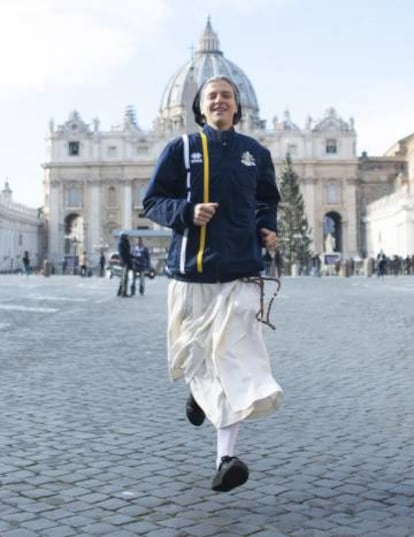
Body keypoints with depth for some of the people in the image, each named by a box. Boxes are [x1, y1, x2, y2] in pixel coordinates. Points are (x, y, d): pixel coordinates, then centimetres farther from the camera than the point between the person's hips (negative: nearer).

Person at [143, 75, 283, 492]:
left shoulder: (255, 153, 11)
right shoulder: (181, 149, 5)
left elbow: (267, 200, 25)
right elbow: (152, 201, 4)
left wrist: (267, 228, 5)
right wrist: (187, 212, -15)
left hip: (240, 271, 0)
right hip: (191, 269, 0)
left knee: (234, 358, -12)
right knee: (189, 353, 12)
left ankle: (226, 458, -13)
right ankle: (198, 389, 51)